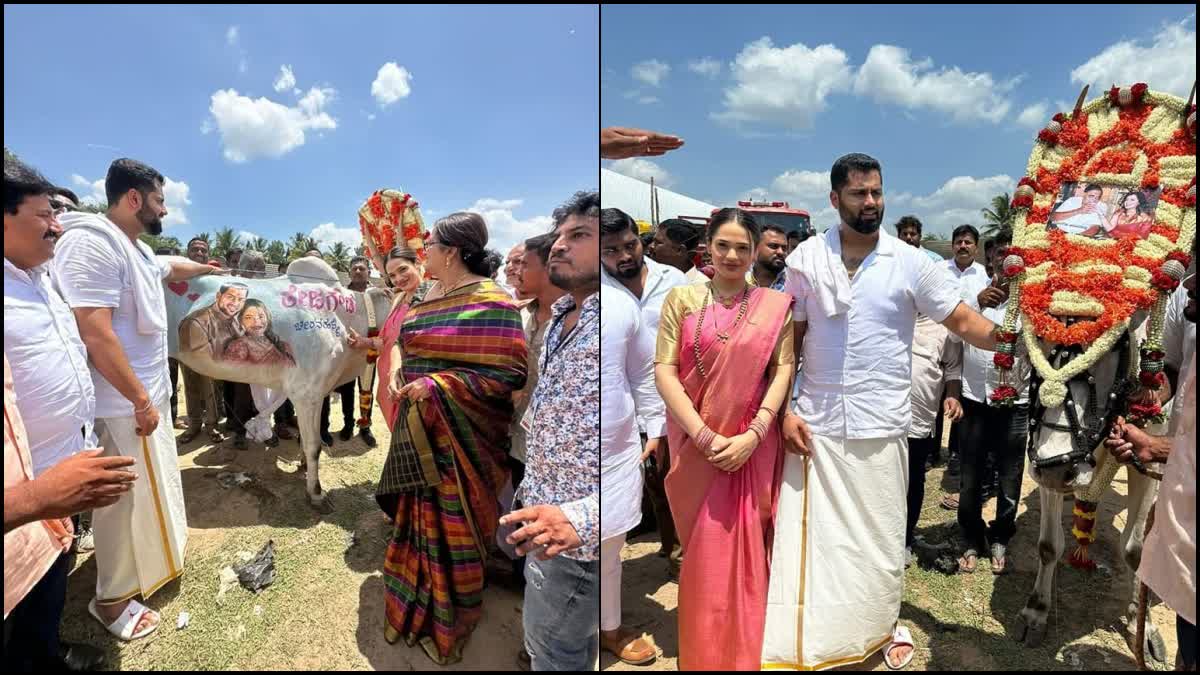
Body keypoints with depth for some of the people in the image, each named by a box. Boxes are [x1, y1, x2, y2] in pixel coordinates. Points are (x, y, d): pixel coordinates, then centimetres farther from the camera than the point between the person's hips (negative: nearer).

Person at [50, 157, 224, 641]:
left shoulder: (137, 250, 9)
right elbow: (95, 334, -27)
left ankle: (145, 561, 43)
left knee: (149, 489, 23)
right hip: (122, 404, -10)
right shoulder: (91, 243, -22)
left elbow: (172, 268, 35)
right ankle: (112, 598, 20)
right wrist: (141, 400, -22)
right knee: (126, 499, 2)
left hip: (146, 393, 10)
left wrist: (208, 267, 53)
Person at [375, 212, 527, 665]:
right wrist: (400, 379, 5)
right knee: (418, 521, 21)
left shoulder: (489, 303, -19)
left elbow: (511, 372, -23)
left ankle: (448, 626, 28)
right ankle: (415, 607, 43)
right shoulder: (431, 296, 9)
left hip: (457, 438, -8)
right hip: (418, 432, 8)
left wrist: (436, 386, -24)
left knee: (451, 529, 6)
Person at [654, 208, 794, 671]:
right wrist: (704, 435, -15)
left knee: (745, 550, 9)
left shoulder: (775, 306, 3)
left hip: (752, 447, 0)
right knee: (704, 554, 9)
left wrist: (752, 434, -15)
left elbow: (783, 370, -2)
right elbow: (664, 370, -5)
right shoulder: (681, 299, 1)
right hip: (696, 444, 0)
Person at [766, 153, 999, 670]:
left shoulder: (910, 262, 0)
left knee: (880, 536, 13)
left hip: (881, 425, 0)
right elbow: (788, 339, 2)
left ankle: (885, 623, 38)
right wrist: (785, 409, -3)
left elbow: (965, 322, 0)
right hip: (815, 422, 0)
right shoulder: (806, 259, 0)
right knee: (812, 534, 6)